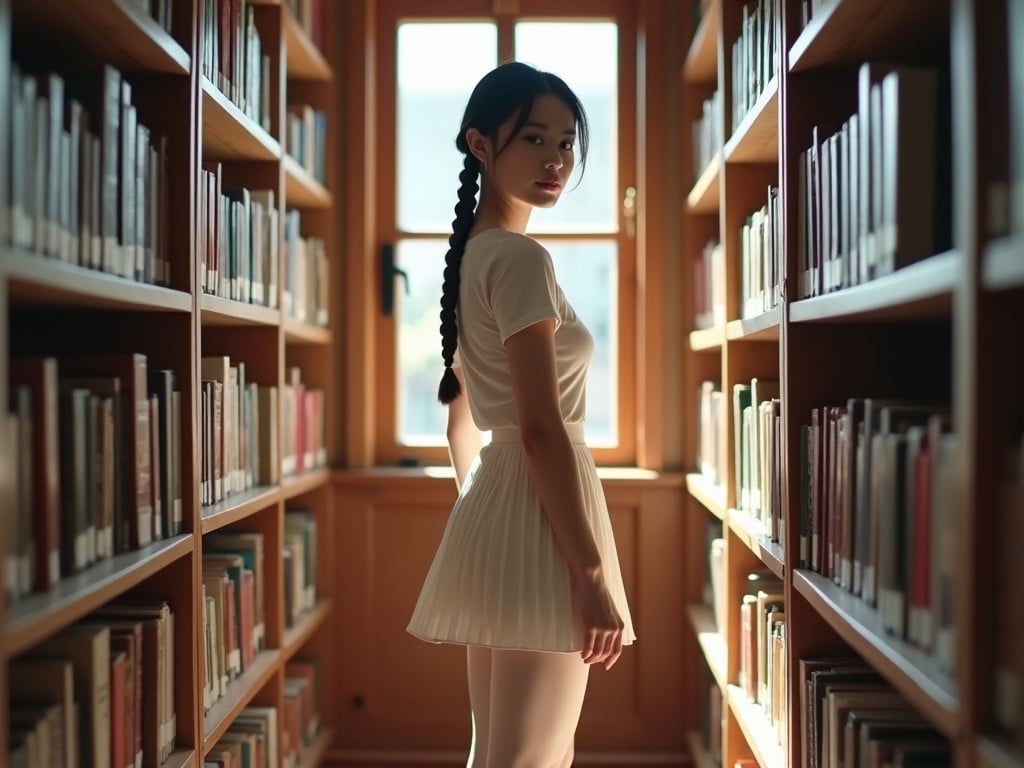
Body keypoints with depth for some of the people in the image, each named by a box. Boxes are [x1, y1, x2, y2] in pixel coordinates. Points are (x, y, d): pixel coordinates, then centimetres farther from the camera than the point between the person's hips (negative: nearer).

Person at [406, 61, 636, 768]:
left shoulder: (471, 254, 14)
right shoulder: (522, 257, -14)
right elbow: (541, 429, -20)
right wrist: (592, 573, -19)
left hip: (492, 512, 10)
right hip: (537, 526, -10)